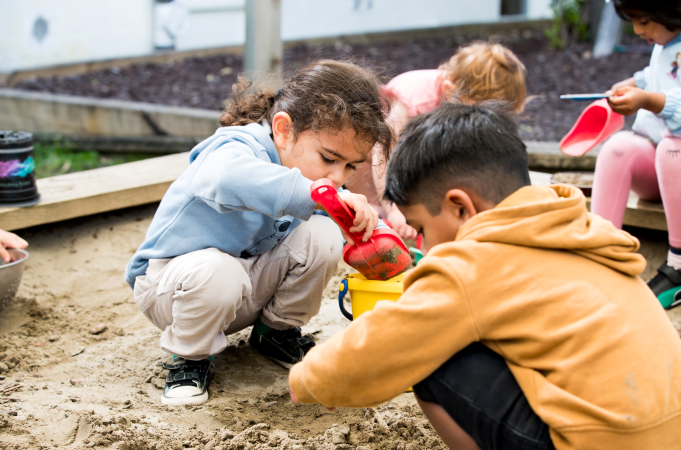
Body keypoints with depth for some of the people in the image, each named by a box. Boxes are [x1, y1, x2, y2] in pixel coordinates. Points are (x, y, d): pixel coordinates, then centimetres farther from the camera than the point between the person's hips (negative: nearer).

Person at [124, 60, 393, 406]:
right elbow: (228, 178, -56)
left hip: (251, 285, 6)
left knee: (322, 237, -18)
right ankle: (190, 356, -10)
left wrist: (372, 234, -27)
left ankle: (275, 331, 7)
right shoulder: (236, 148, -32)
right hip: (167, 281, -6)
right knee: (217, 272, -42)